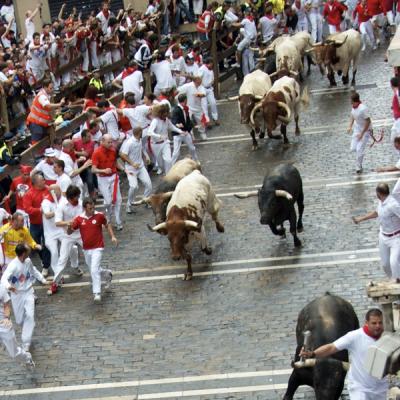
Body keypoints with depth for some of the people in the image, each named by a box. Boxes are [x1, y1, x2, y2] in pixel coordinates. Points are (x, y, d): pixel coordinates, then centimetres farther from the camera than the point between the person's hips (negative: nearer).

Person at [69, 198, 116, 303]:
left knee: (94, 270, -16)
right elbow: (70, 232, -4)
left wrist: (112, 237, -2)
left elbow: (107, 225, 8)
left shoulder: (99, 215, -11)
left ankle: (97, 293, -9)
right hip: (86, 249, 4)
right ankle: (107, 274, 48)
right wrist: (70, 227, -27)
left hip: (97, 248, -4)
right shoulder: (79, 219, -7)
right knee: (92, 270, 19)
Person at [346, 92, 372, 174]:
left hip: (365, 130, -7)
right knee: (353, 148, 7)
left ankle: (359, 167, 9)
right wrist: (350, 126, 2)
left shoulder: (363, 109, -29)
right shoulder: (353, 107, -6)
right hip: (357, 129, 7)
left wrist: (362, 133, -22)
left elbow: (368, 121, -24)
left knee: (359, 149, -8)